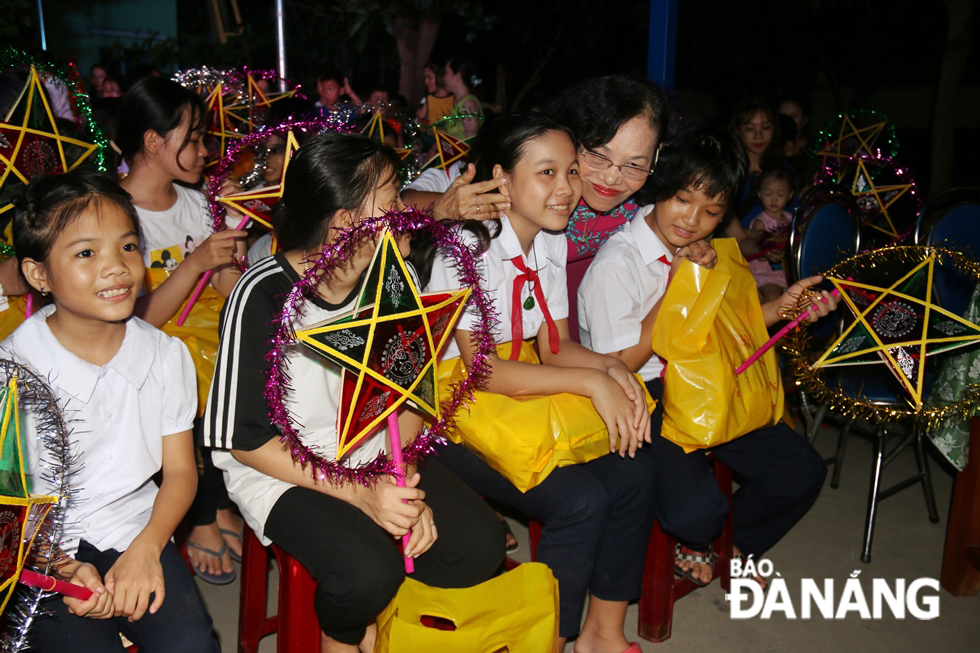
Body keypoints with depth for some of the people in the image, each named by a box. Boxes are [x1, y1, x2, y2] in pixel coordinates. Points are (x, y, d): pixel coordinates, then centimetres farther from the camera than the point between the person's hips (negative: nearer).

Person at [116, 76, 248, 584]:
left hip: (208, 331, 6)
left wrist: (234, 233, -8)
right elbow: (141, 322, -18)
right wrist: (196, 262, -24)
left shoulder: (194, 201, 9)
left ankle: (220, 506, 2)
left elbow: (228, 293, 6)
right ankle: (202, 522, -3)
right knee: (212, 396, -29)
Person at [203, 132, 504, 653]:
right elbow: (245, 439, -16)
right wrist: (361, 493, -22)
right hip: (280, 468, -5)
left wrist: (403, 484, -11)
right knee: (367, 570, -29)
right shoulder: (263, 296, -21)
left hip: (380, 453, 5)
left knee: (479, 545, -13)